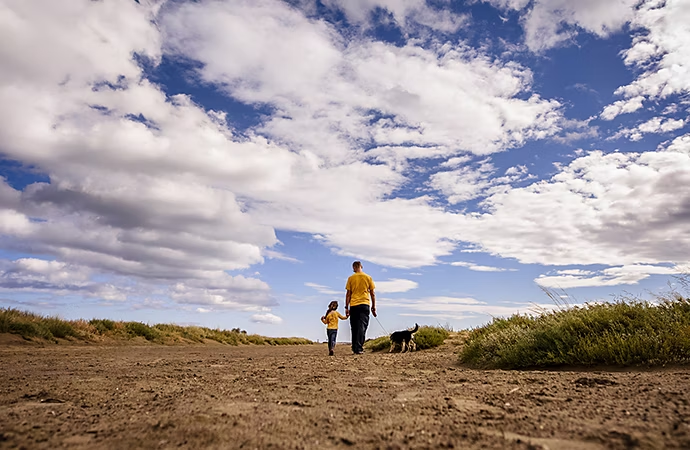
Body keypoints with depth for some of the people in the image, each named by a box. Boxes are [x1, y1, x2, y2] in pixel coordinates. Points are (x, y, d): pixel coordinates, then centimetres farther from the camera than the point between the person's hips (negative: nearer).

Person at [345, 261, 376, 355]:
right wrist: (373, 307, 12)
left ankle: (355, 348, 15)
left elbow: (348, 294, 3)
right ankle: (359, 348, -11)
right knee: (362, 326, -2)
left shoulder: (351, 278, 4)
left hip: (353, 305, 1)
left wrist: (346, 307, 8)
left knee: (354, 327, 10)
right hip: (364, 304, -1)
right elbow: (372, 294, 6)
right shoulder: (368, 277, 5)